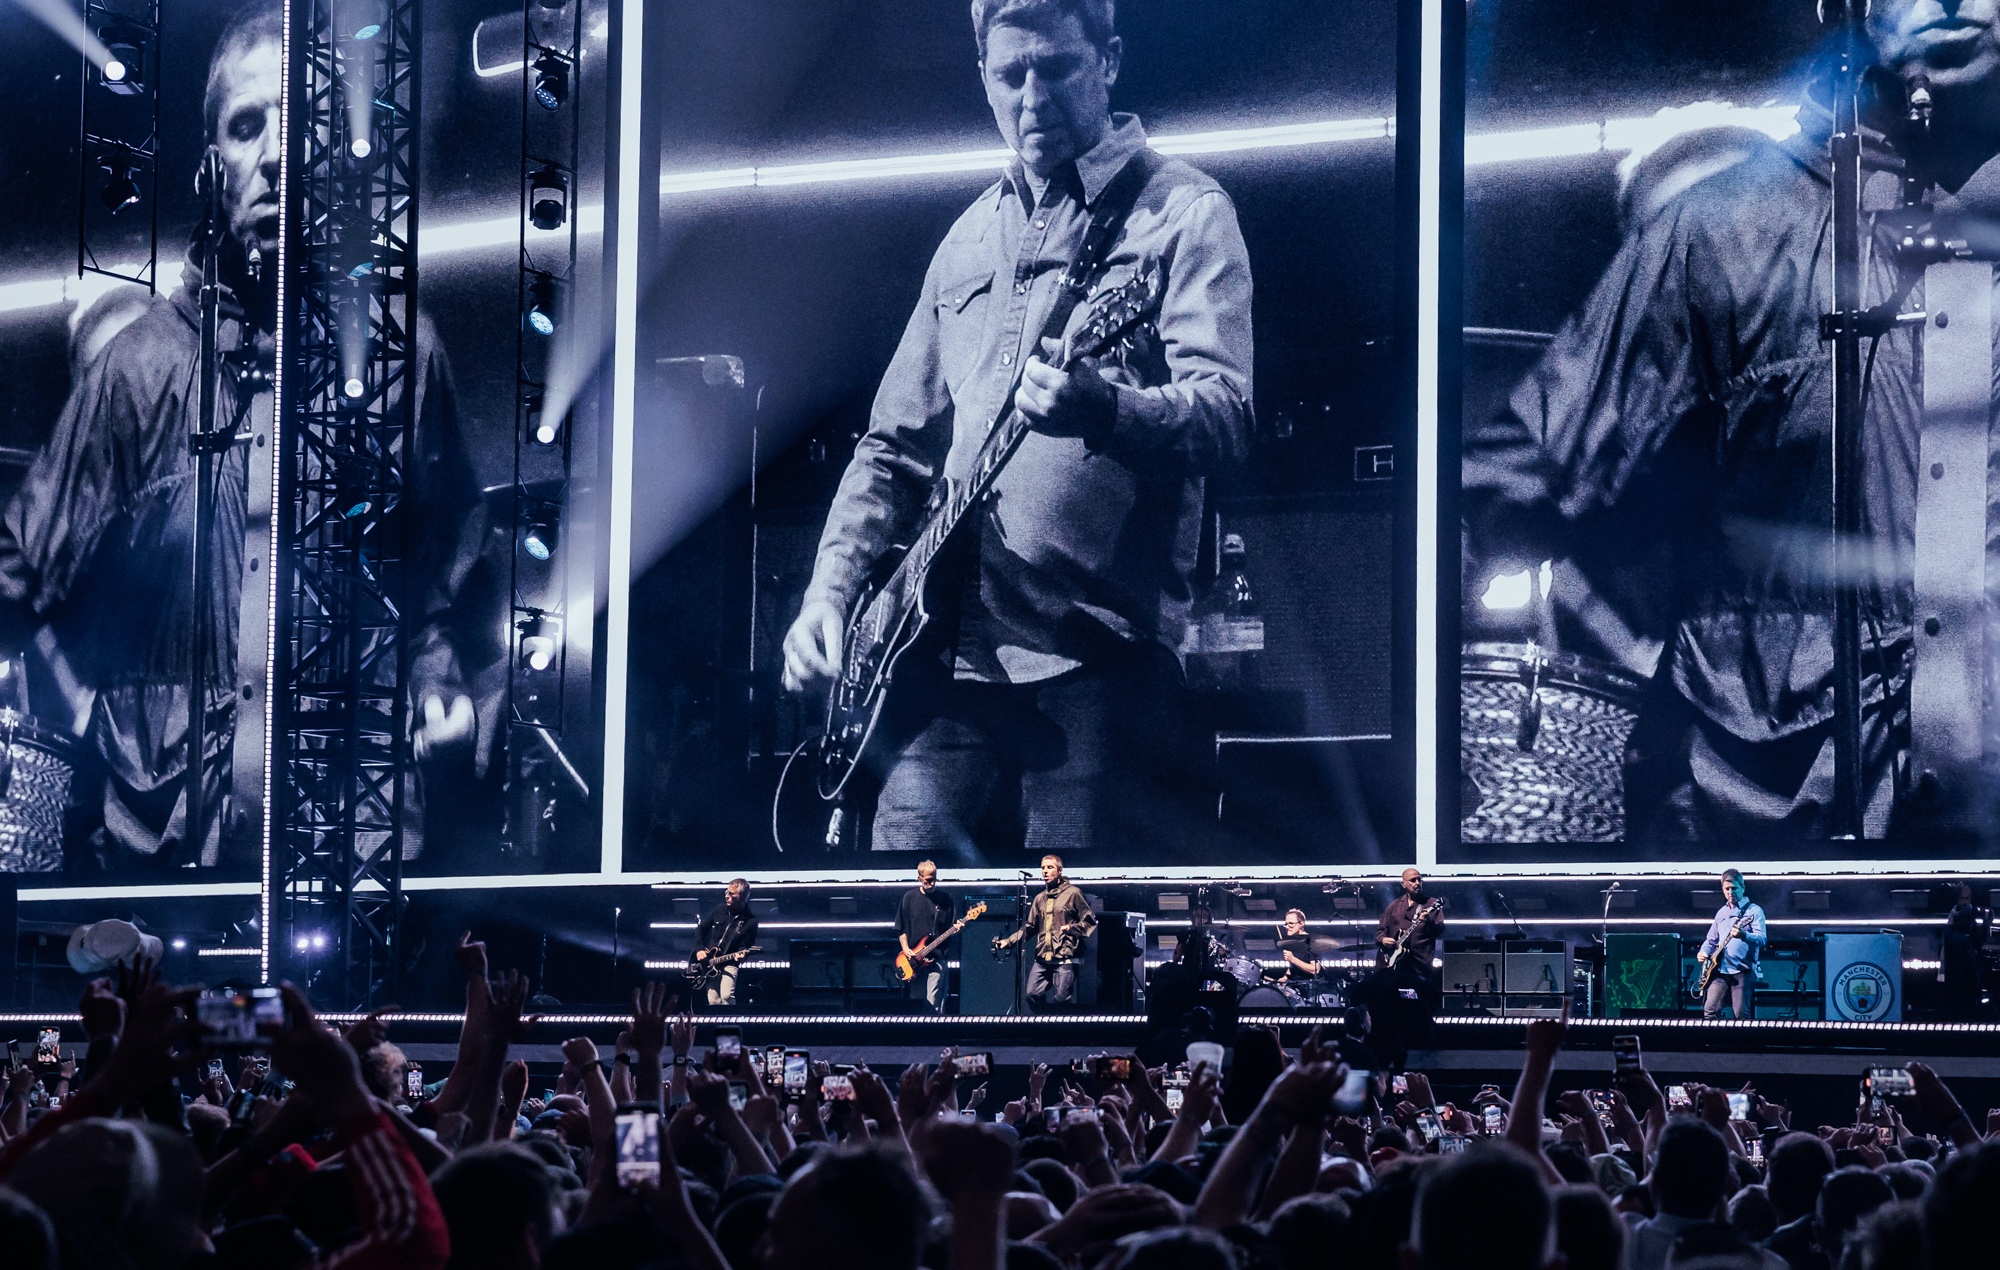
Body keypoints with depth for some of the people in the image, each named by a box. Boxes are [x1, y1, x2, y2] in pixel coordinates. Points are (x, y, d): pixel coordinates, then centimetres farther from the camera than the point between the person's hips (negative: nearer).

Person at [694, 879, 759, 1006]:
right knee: (713, 1001, -6)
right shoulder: (719, 910, 5)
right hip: (709, 964, 3)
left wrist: (740, 956, -26)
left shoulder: (750, 921, -5)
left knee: (726, 996, -25)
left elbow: (745, 947, -4)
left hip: (729, 964, -3)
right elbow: (701, 929, 12)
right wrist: (700, 949, 0)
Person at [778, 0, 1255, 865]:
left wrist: (1102, 408, -33)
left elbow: (1224, 415, -13)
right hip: (948, 655, 6)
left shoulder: (1182, 211, 1)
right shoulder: (972, 235, 21)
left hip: (1097, 662, -5)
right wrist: (830, 590, 10)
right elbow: (896, 444, 24)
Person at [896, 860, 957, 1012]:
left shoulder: (945, 899, 1)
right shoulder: (909, 897, 5)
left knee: (933, 1003, -13)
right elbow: (901, 928, 8)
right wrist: (906, 949, -3)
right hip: (913, 960, 2)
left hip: (936, 958, -2)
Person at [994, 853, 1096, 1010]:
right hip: (1042, 959, 6)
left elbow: (1089, 922, -1)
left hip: (1066, 958, -6)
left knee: (1061, 1000, -9)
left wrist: (1070, 928, -14)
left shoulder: (1073, 893, -1)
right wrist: (1008, 941, 8)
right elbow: (1029, 926, 19)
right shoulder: (1040, 897, 17)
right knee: (1033, 995, -3)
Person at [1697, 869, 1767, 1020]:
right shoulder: (1721, 913, 20)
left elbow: (1762, 938, -11)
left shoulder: (1754, 910, 1)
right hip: (1720, 970, 5)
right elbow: (1711, 939, 27)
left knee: (1741, 1015, -10)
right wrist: (1704, 952, 5)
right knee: (1710, 1010, -5)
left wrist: (1743, 935, -31)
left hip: (1742, 970, -5)